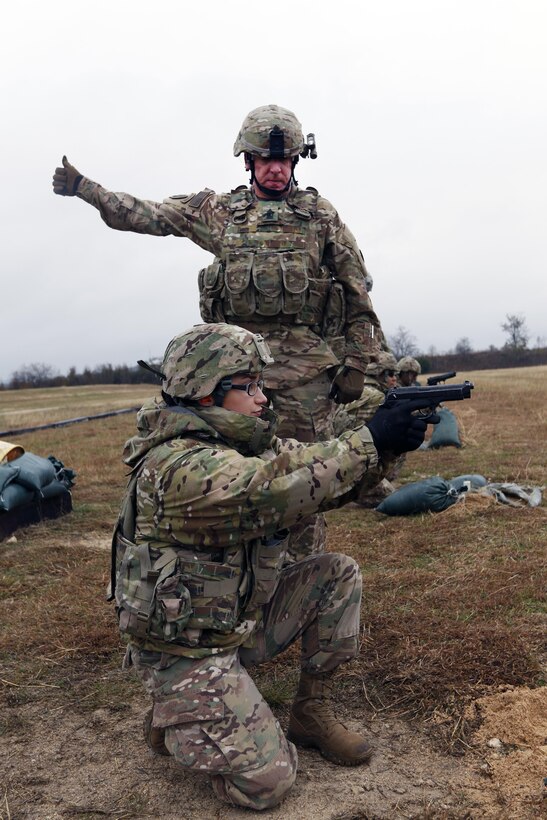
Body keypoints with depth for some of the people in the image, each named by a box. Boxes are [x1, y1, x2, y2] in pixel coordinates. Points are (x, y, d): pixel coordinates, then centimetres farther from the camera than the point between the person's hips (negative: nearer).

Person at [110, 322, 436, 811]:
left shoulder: (247, 442, -1)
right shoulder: (180, 466, -29)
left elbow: (325, 481, -3)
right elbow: (280, 494, -38)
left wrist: (383, 446, -19)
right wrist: (370, 443, -32)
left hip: (240, 619, 8)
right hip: (184, 650, -8)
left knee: (339, 574, 0)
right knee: (268, 781, -10)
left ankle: (311, 711, 13)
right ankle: (173, 719, 14)